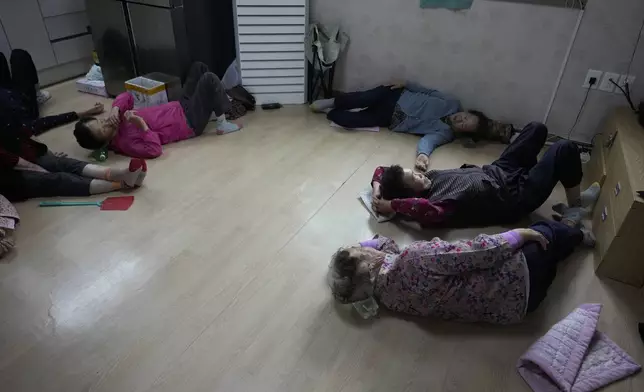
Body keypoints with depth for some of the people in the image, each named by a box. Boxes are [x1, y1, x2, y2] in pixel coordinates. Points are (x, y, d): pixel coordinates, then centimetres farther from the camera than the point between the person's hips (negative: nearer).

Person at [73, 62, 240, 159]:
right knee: (209, 79, -20)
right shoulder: (125, 143, -24)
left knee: (198, 67, 15)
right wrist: (141, 123, -36)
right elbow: (155, 149, -36)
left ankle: (214, 108, 26)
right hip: (189, 123, -9)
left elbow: (126, 97, 5)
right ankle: (222, 124, -3)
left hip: (180, 108, 9)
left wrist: (115, 109, -15)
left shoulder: (117, 120, 1)